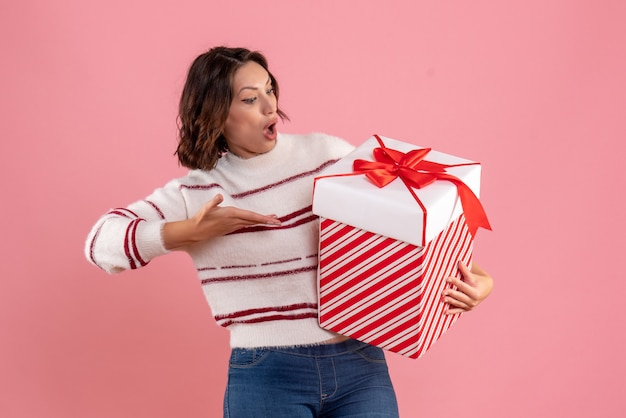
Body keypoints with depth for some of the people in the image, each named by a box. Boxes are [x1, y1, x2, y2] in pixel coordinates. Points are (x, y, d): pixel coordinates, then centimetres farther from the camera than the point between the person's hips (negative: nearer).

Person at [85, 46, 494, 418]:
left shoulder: (328, 154, 4)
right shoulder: (195, 192, 1)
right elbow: (103, 242, -4)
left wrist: (465, 272, -7)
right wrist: (192, 231, -16)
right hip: (265, 375, -1)